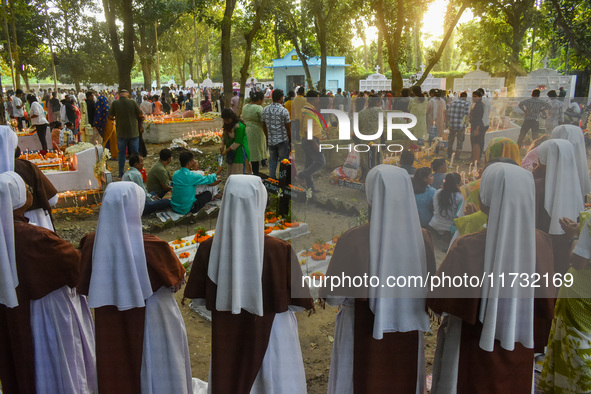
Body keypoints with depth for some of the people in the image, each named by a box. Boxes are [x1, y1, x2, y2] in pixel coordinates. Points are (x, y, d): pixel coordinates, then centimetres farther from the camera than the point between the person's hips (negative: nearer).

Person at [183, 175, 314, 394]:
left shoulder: (208, 248, -14)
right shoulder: (280, 249, -22)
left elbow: (198, 298, -1)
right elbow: (299, 301, -11)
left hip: (227, 336, 3)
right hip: (273, 334, -2)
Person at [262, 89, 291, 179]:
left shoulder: (265, 110, 2)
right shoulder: (284, 111, -13)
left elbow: (264, 126, 10)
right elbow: (288, 128, -7)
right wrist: (290, 141, 4)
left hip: (271, 140, 5)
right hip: (283, 140, -5)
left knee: (272, 161, 13)